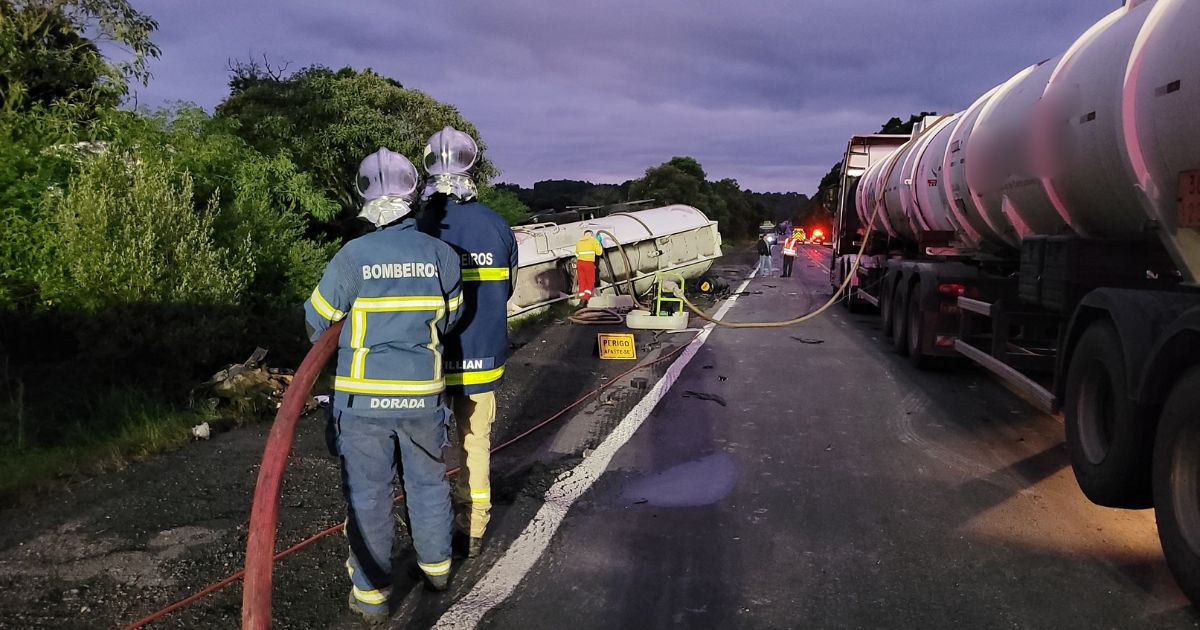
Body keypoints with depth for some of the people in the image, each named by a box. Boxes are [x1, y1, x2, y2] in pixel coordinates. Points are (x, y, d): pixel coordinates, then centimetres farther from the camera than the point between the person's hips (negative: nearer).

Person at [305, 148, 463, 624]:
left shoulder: (352, 256, -14)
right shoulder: (440, 254, -6)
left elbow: (318, 319, -1)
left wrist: (338, 346, 21)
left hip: (364, 395, -2)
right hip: (422, 394, 2)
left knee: (368, 494, 10)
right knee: (428, 481, 21)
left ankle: (371, 593, 19)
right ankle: (436, 566, 38)